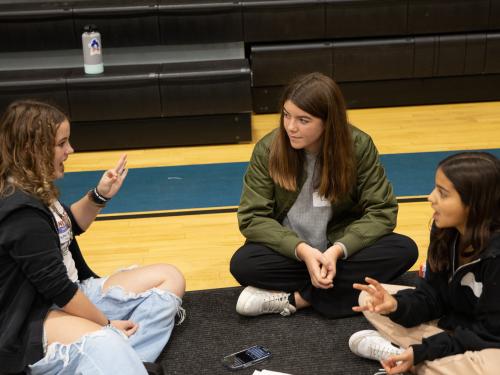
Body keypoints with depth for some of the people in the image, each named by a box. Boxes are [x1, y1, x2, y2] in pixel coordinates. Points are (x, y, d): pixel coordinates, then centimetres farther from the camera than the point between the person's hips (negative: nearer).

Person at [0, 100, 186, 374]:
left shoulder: (33, 190, 7)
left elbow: (69, 227, 25)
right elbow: (58, 288, -20)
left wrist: (99, 196, 7)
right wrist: (107, 324, -10)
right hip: (31, 321, -11)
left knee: (169, 277, 2)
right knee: (103, 344, -46)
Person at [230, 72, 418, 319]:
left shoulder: (358, 146, -13)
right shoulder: (268, 149, -14)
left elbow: (382, 211, -13)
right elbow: (252, 217, -14)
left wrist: (337, 250, -28)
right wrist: (302, 250, -29)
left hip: (343, 247, 1)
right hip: (291, 251, -1)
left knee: (404, 250, -25)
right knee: (243, 264, -30)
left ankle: (294, 298, -22)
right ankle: (350, 285, -21)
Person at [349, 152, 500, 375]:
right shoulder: (446, 230, -9)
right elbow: (433, 295, -5)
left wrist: (421, 352, -26)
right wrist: (398, 306, -27)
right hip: (453, 323, 6)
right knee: (369, 298, 0)